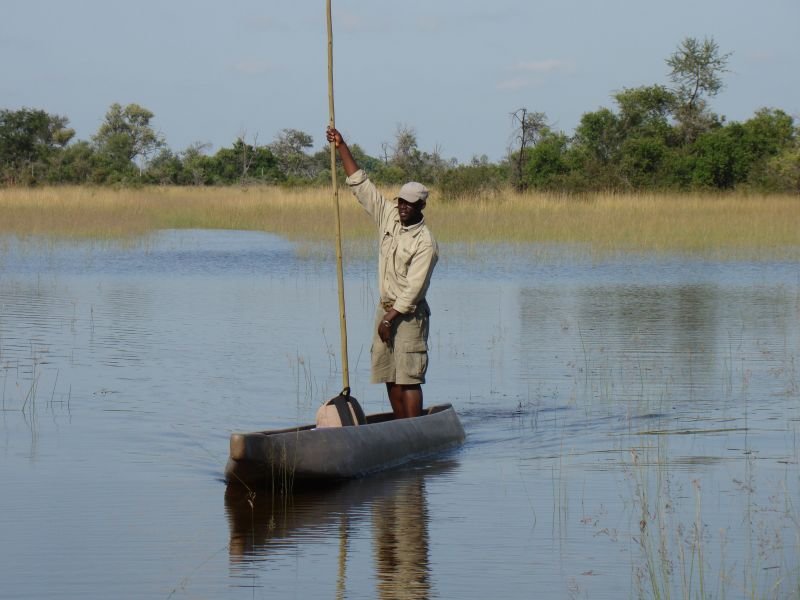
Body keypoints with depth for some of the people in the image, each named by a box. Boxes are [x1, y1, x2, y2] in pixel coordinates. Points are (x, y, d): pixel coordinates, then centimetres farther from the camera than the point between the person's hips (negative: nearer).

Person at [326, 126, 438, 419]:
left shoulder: (425, 243, -15)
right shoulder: (389, 216, 4)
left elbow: (414, 288, -18)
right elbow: (360, 184, 6)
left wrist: (391, 318, -20)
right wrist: (341, 147, 2)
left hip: (409, 314, -7)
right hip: (386, 307, 7)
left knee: (409, 378, -10)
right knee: (389, 376, 6)